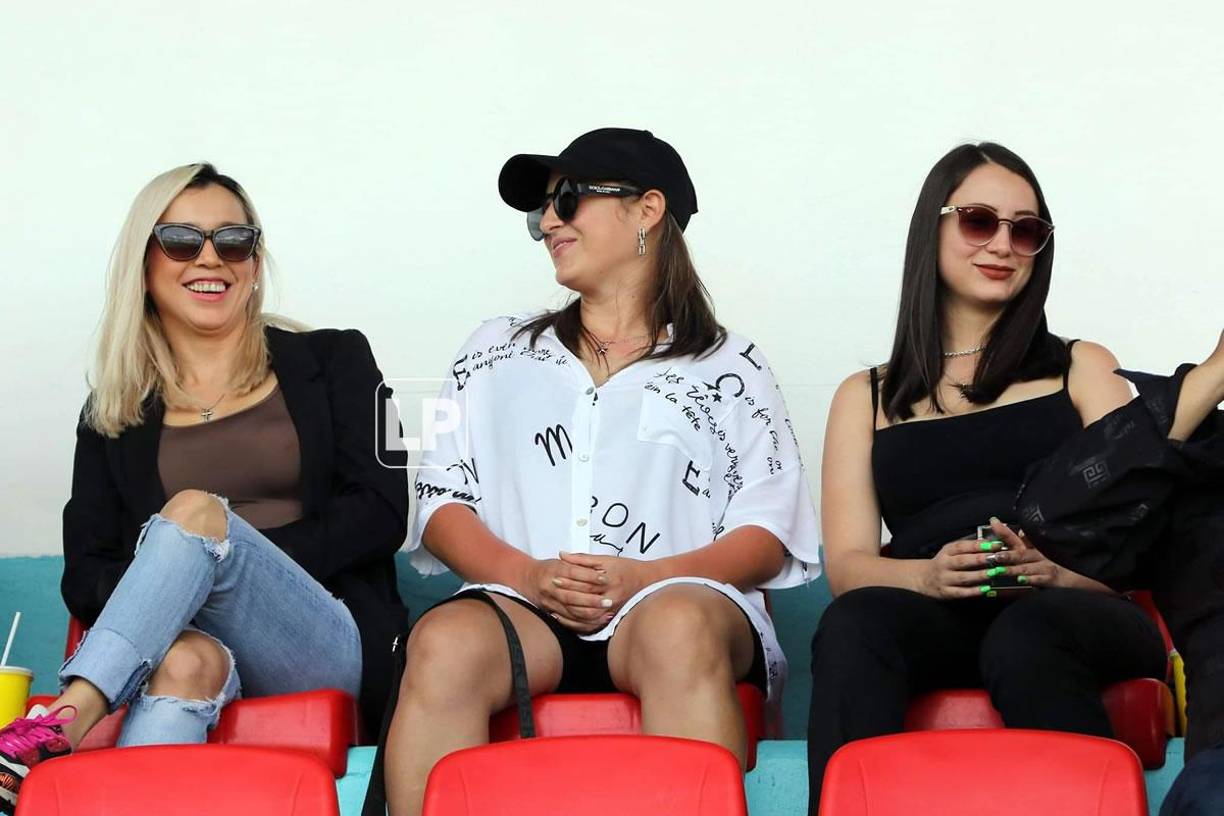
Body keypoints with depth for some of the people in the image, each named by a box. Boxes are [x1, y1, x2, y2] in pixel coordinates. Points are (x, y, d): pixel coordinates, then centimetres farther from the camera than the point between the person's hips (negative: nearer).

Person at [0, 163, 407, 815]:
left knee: (196, 512, -30)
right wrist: (172, 587, -13)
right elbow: (85, 577, 12)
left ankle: (59, 727, -44)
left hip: (330, 649, -1)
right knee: (187, 661, -39)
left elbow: (382, 512, 4)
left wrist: (223, 552, -9)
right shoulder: (114, 413, 20)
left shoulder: (331, 361, 16)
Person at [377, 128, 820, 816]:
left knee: (678, 626, -38)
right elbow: (443, 502, 15)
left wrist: (645, 577, -10)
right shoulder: (498, 353, 25)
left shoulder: (729, 366, 18)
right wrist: (526, 574, -6)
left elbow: (770, 532, 7)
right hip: (522, 607, 1)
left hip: (682, 603, -1)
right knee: (445, 643, -34)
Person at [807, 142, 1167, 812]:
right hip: (932, 623, 1)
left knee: (1025, 635, -37)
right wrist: (929, 575, -14)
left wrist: (1057, 569, -15)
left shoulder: (1083, 369, 20)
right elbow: (847, 564, 9)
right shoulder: (866, 398, 22)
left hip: (1073, 615, -1)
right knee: (854, 623, -34)